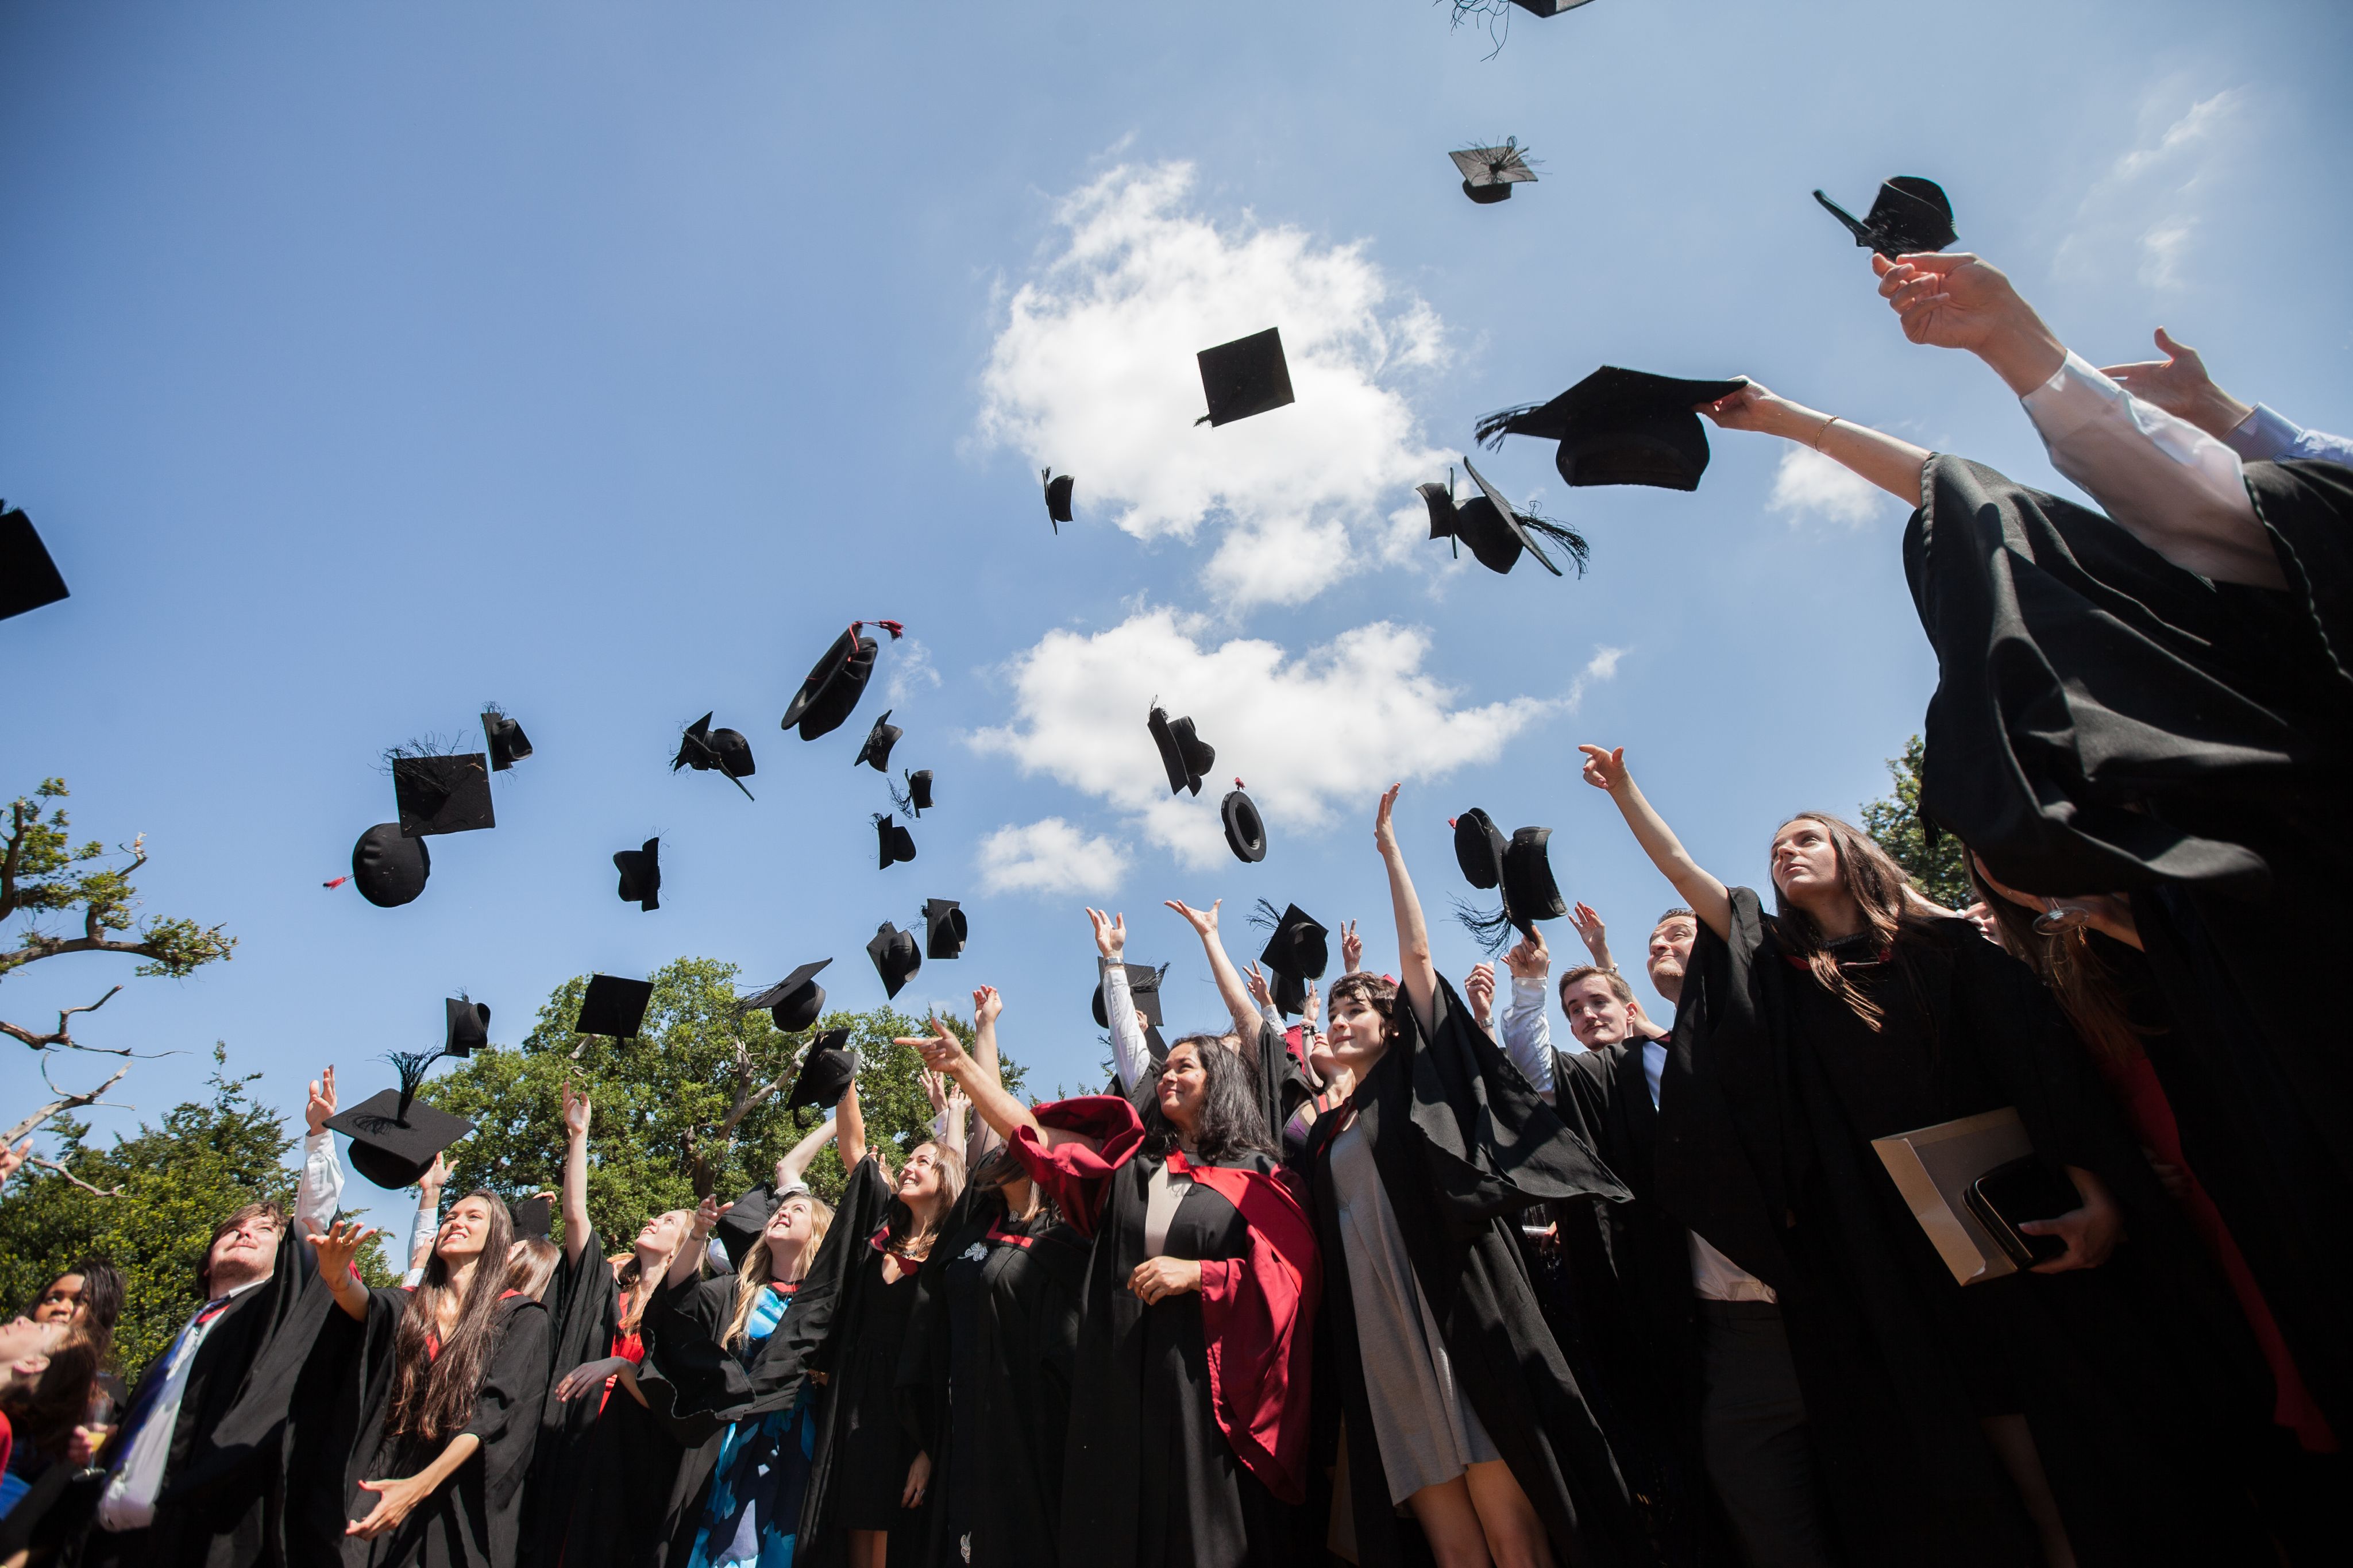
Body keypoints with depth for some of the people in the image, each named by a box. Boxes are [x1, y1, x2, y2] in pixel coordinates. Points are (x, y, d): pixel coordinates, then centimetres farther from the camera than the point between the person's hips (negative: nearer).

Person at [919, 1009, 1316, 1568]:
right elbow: (1035, 1135, 8)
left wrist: (1198, 1273, -15)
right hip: (1120, 1386, 4)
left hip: (1204, 1389, -3)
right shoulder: (1130, 1159, 12)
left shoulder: (1258, 1176, 1)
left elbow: (1288, 1272, -6)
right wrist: (961, 1065, 4)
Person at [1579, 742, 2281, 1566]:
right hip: (1890, 1246, 1)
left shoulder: (1942, 946, 2)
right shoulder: (1781, 966, 7)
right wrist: (1623, 789, 3)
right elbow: (1681, 869, 4)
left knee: (2097, 1424, 2)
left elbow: (2043, 1064, -3)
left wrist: (2096, 1196, -14)